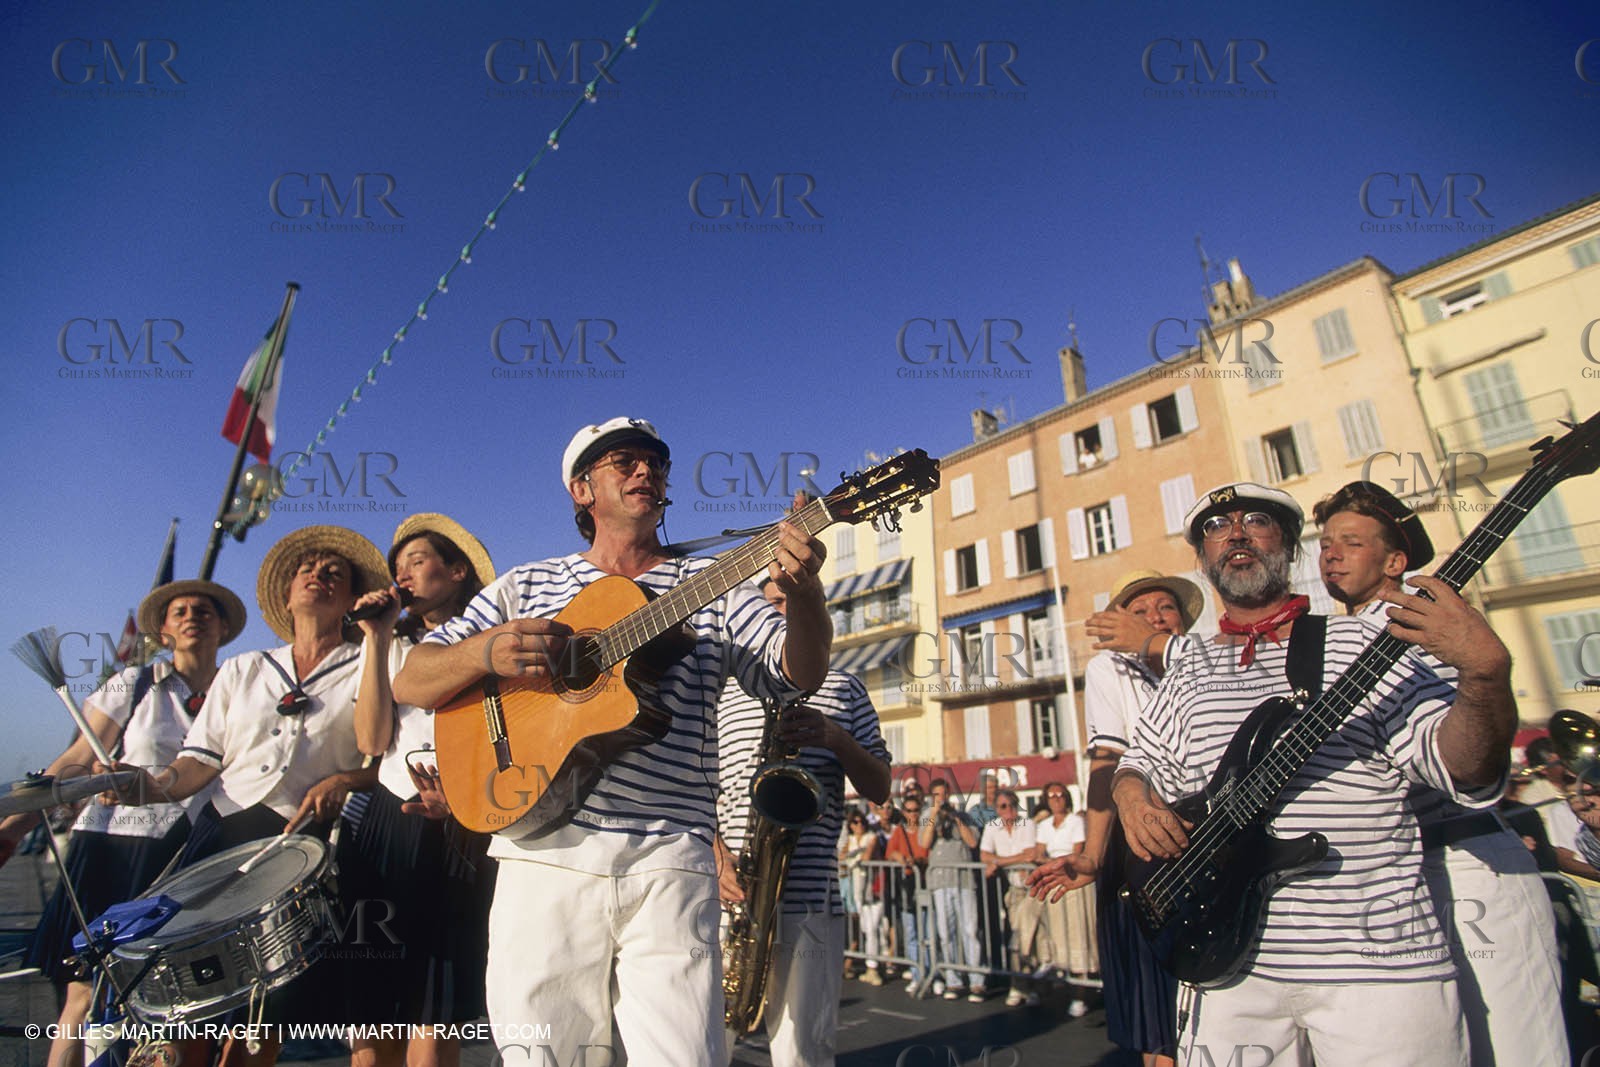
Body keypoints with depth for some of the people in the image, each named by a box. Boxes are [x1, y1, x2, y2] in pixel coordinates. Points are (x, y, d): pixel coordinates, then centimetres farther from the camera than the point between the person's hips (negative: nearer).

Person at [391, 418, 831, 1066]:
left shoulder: (710, 590, 8)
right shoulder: (526, 586, 13)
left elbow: (797, 675, -4)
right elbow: (409, 684, 11)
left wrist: (803, 592, -26)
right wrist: (487, 651, -12)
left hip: (668, 867, -1)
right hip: (545, 857, 1)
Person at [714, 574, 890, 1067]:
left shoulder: (843, 688, 12)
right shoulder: (725, 693, 13)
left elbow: (879, 789, 9)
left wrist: (835, 737, -10)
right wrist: (718, 858, -8)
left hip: (810, 896, 0)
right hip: (729, 895, 1)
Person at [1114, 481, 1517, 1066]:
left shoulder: (1362, 644, 1)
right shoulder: (1187, 675, 10)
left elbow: (1460, 763, -9)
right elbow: (1139, 765, 16)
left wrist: (1486, 671, -28)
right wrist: (1133, 798, -6)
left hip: (1379, 961, -2)